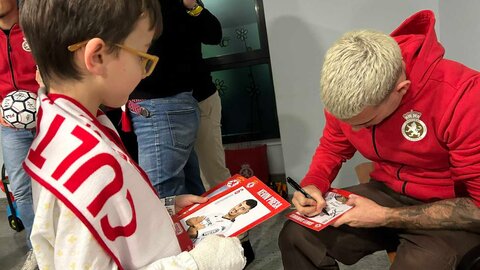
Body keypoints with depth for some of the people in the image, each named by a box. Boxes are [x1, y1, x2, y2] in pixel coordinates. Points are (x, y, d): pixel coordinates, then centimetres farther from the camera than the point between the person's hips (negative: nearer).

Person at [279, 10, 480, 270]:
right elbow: (332, 148, 8)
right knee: (295, 236, -11)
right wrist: (312, 186, -14)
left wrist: (386, 217, -26)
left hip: (456, 214, -4)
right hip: (388, 194, 5)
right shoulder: (347, 95, -11)